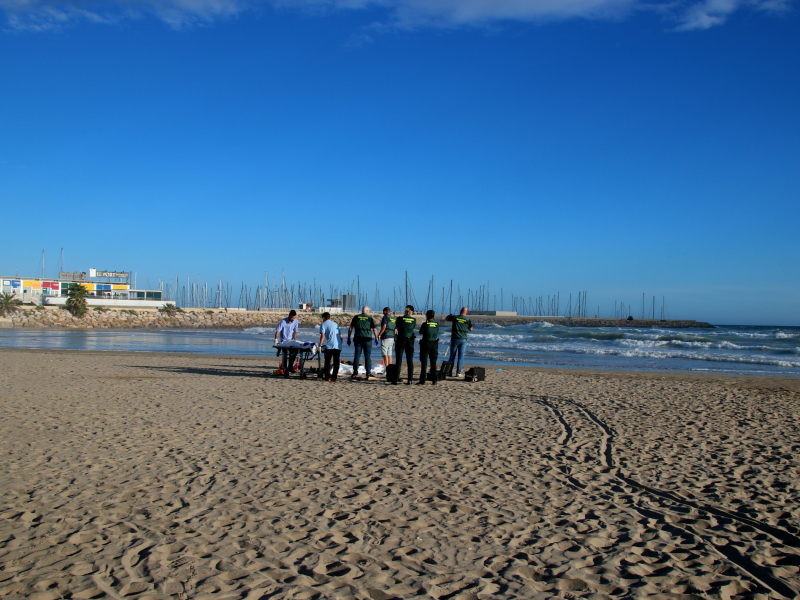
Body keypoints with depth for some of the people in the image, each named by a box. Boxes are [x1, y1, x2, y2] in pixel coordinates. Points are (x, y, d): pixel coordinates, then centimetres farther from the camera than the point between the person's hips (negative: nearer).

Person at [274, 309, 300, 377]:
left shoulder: (296, 321, -4)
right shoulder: (283, 321, -18)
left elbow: (295, 331, 1)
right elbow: (277, 330, -17)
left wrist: (294, 340, -3)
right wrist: (276, 340, -23)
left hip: (291, 340, 4)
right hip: (284, 340, -4)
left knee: (295, 351, -8)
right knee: (285, 354, -8)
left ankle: (290, 366, 11)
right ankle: (285, 370, -2)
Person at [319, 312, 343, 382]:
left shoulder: (323, 324, 7)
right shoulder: (335, 324, 24)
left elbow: (323, 335, -8)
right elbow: (341, 336, 22)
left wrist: (320, 345, -6)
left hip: (330, 345, -5)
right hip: (338, 346, 5)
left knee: (328, 361, 3)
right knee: (336, 361, 8)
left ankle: (328, 377, 0)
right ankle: (334, 377, 9)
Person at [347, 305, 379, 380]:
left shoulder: (356, 317, 6)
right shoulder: (370, 318, 2)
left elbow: (350, 328, 4)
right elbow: (375, 329, 1)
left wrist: (348, 338, 9)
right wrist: (376, 339, 10)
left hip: (358, 339, 2)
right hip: (367, 339, -2)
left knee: (357, 356, 8)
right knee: (368, 357, 2)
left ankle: (355, 372, 6)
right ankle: (368, 374, -1)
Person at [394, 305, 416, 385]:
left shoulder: (400, 319, -5)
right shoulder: (414, 320, 1)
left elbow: (396, 330, -4)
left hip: (401, 340, -2)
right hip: (410, 341, 2)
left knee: (399, 360, 4)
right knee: (410, 361, 5)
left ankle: (397, 378, 2)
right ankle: (410, 380, 1)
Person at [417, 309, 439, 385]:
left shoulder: (425, 324, -11)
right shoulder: (437, 324, 0)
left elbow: (420, 333, 3)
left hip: (426, 344, -4)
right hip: (434, 344, 4)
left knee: (424, 363, 0)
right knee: (433, 363, 11)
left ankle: (422, 381, -2)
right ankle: (434, 381, 11)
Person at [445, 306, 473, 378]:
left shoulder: (455, 317, -2)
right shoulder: (468, 319, -2)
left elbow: (445, 319, 15)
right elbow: (471, 329, 10)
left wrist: (451, 315, 32)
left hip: (455, 339, 0)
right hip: (463, 340, 0)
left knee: (452, 356, 8)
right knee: (461, 357, 2)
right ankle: (458, 373, 0)